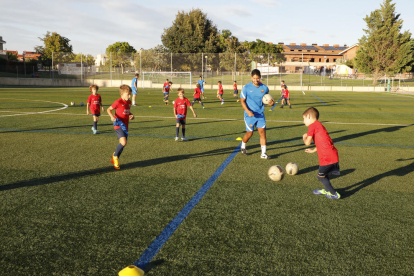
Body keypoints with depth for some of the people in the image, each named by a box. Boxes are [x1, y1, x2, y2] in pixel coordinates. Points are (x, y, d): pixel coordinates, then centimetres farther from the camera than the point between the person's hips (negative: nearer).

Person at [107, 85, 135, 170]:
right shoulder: (118, 102, -12)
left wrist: (131, 115, 5)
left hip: (125, 126, 8)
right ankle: (115, 156, 4)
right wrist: (112, 116, -22)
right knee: (123, 142, -22)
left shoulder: (129, 102, 10)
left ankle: (114, 160, 30)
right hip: (118, 125, -7)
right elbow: (109, 109, -5)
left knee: (123, 144, 11)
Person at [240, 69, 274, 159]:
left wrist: (271, 103, -9)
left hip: (260, 114, 3)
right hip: (249, 115, -3)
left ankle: (263, 153, 2)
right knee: (250, 133, 2)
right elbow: (242, 100, -4)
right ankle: (243, 147, 32)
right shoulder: (246, 88, -7)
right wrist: (247, 111, -18)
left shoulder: (264, 88, 1)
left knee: (262, 132, -5)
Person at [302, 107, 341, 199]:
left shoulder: (312, 126, -9)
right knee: (324, 174, 27)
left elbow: (307, 143, -14)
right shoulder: (319, 125, 19)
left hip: (327, 157, -9)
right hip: (333, 155, 9)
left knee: (321, 176, 6)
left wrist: (304, 137, 7)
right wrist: (313, 150, 32)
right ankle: (327, 190, 44)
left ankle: (334, 194, 14)